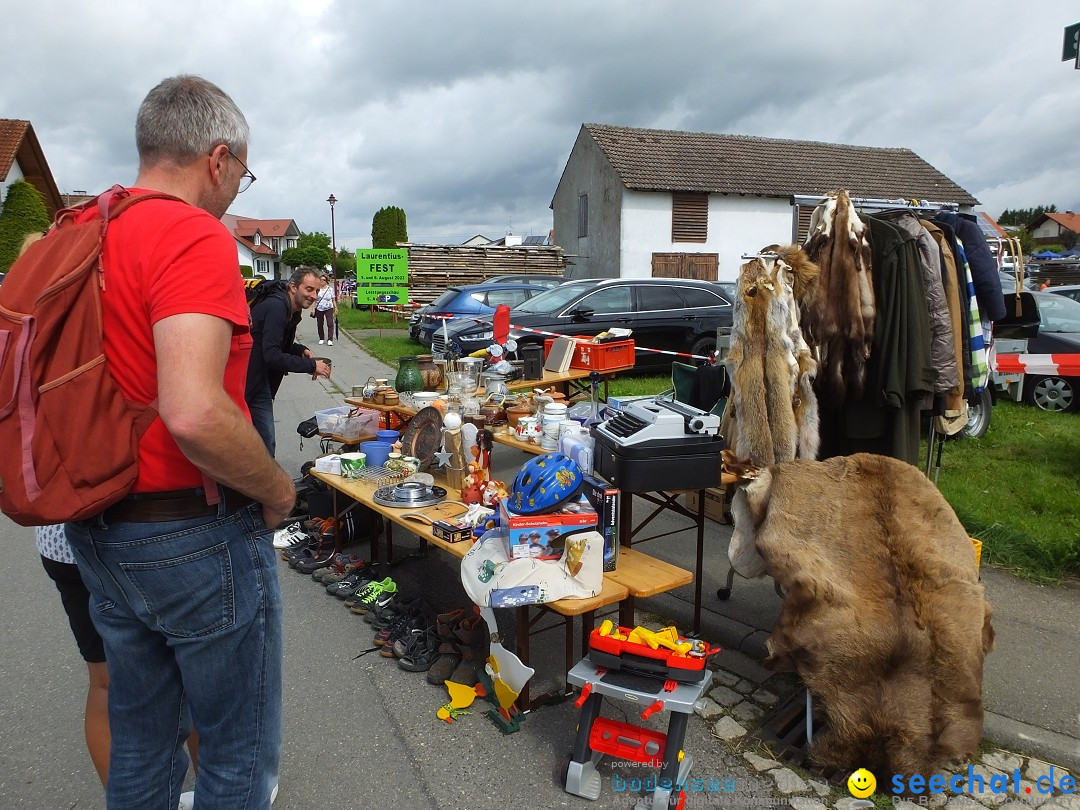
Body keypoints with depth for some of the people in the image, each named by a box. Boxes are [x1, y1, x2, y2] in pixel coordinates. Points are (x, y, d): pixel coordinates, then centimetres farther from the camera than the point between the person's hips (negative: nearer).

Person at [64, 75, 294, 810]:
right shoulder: (196, 237, -18)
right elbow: (194, 412, -32)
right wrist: (277, 489, -15)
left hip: (97, 532, 8)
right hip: (195, 535, -8)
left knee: (140, 742, 25)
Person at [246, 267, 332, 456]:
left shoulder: (292, 310, 11)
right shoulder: (276, 307, -20)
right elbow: (272, 355, -27)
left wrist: (301, 350, 5)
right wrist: (311, 365, -22)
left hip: (261, 379, 10)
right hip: (251, 378, -10)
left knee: (265, 440, 16)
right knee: (266, 441, -7)